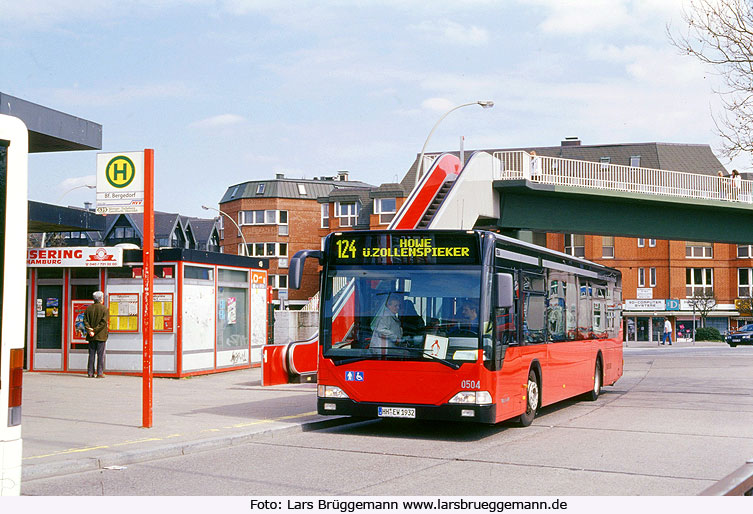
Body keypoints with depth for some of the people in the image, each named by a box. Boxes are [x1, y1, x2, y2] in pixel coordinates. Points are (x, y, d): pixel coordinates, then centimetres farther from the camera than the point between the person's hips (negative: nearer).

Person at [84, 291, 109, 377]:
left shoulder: (88, 308, 6)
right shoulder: (104, 309, -6)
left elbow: (85, 321, -1)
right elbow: (104, 322, -13)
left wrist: (89, 330, -8)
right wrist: (95, 330, -11)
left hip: (91, 336, 4)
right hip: (101, 336, -4)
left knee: (91, 354, 9)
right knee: (100, 355, 0)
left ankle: (90, 373, 9)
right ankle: (100, 373, -2)